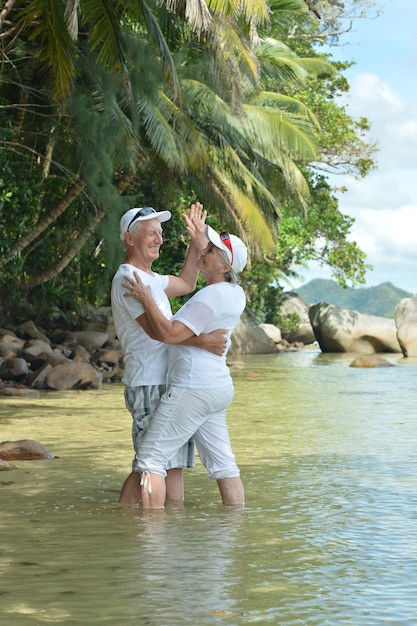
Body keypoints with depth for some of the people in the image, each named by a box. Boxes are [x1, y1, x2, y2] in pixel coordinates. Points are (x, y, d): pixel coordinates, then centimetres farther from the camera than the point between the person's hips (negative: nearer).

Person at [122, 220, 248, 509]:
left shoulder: (212, 296, -18)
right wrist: (200, 238, 40)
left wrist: (147, 299, -16)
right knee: (222, 463, 12)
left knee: (151, 457, -6)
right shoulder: (235, 293, 11)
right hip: (218, 386, 10)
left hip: (193, 387, -10)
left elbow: (169, 333, -23)